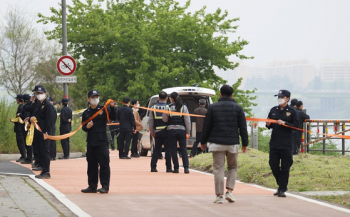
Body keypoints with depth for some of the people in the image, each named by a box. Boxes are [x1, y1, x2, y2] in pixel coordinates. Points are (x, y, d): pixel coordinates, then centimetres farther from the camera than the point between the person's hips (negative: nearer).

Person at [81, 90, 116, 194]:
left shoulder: (103, 110, 3)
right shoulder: (86, 113, 12)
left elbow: (113, 117, -8)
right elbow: (83, 127, 13)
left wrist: (112, 107, -21)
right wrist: (87, 127, -9)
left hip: (102, 141, -4)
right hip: (91, 142, 4)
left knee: (104, 164, -5)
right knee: (91, 165, 9)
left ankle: (105, 186, -3)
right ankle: (92, 186, 16)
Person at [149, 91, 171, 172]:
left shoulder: (153, 108, 4)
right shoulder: (168, 107, -6)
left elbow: (150, 120, 5)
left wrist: (152, 131, 13)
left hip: (157, 132, 3)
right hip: (166, 131, -3)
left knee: (156, 149, 9)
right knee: (168, 149, 1)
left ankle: (153, 167, 5)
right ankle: (168, 168, -2)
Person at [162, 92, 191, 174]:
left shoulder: (168, 107, -2)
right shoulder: (183, 107, 2)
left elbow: (164, 119, -4)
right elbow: (187, 120, 0)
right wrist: (188, 132, 3)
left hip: (171, 130, -1)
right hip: (182, 130, 1)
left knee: (173, 149, 5)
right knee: (183, 149, 5)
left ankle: (176, 168, 2)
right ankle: (186, 168, -4)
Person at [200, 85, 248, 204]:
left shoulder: (213, 107, 3)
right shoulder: (238, 108, 4)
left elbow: (206, 126, 4)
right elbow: (243, 127, 4)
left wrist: (203, 141, 13)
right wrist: (245, 143, 10)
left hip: (217, 143, -1)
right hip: (233, 143, 1)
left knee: (218, 169, 1)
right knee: (233, 167, 16)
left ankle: (219, 195, -2)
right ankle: (229, 191, 1)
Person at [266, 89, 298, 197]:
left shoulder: (292, 111, 0)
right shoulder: (273, 110, 13)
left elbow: (295, 126, -5)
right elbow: (270, 125, 19)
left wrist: (284, 123, -17)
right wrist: (268, 124, -4)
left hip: (286, 145, -4)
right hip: (274, 143, 4)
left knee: (285, 167, -2)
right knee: (273, 165, 3)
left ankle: (282, 189, 5)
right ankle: (282, 185, 22)